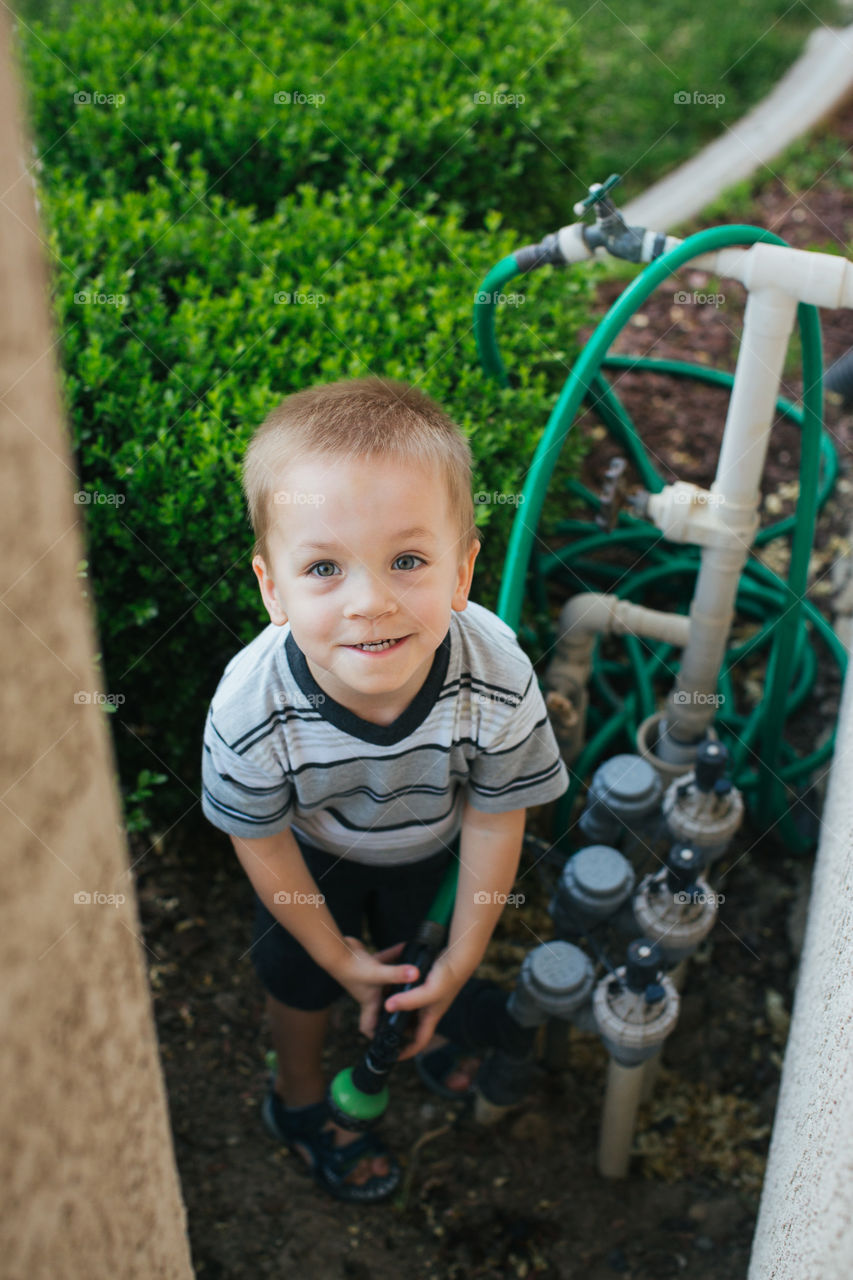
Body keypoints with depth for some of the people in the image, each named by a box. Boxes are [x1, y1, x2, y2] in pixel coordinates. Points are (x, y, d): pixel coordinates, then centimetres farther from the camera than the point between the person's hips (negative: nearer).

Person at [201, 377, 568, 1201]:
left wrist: (460, 960, -10)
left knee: (419, 959, 25)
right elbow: (263, 843, -21)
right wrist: (338, 954, -7)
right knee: (302, 978, 21)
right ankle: (300, 1101, 55)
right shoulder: (251, 713, -42)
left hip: (433, 849, 1)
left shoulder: (498, 681, -41)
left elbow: (494, 822, -22)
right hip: (314, 857, 0)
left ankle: (422, 1037, 63)